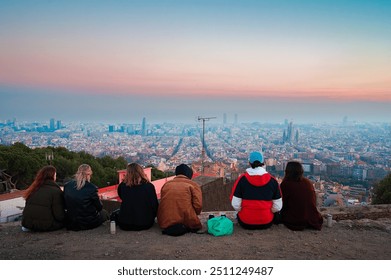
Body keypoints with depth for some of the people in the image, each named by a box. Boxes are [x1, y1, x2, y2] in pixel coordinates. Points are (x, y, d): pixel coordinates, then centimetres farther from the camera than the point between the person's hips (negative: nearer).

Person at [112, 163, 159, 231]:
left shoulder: (122, 186, -7)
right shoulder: (149, 186, -10)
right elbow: (155, 206, -4)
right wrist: (150, 219, 12)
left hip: (125, 225, -1)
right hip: (146, 224, 1)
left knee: (115, 215, 29)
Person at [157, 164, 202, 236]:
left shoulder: (166, 185, 16)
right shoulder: (193, 185, 4)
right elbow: (198, 205, -5)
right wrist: (193, 216, 15)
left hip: (165, 222, 4)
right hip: (187, 222, -3)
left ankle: (169, 228, -1)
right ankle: (185, 228, -8)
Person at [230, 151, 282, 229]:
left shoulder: (242, 179, -9)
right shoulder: (272, 180, -6)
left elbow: (235, 205, -10)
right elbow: (277, 207, -5)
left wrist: (244, 212, 10)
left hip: (245, 223, 1)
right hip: (267, 223, -1)